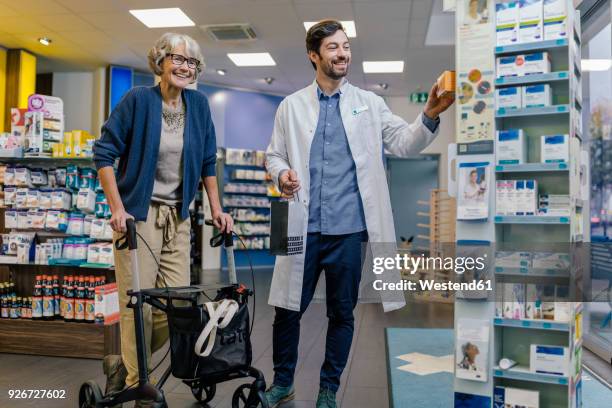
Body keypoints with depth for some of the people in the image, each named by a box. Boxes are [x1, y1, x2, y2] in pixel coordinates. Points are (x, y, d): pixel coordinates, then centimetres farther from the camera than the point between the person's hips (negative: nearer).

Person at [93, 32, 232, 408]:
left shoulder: (198, 104, 6)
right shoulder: (138, 99, -6)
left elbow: (208, 161, 13)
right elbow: (104, 153, -5)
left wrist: (216, 209, 8)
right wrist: (117, 207, -12)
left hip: (178, 216, 5)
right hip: (138, 212, -4)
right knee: (138, 303, -2)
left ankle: (123, 364, 26)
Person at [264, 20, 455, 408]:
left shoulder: (369, 103, 7)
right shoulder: (292, 105, 8)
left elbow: (404, 143, -1)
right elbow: (274, 155, 11)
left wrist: (430, 115, -20)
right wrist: (282, 173, -11)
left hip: (349, 228, 0)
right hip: (304, 227, 0)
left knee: (343, 313, 11)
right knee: (288, 309, 8)